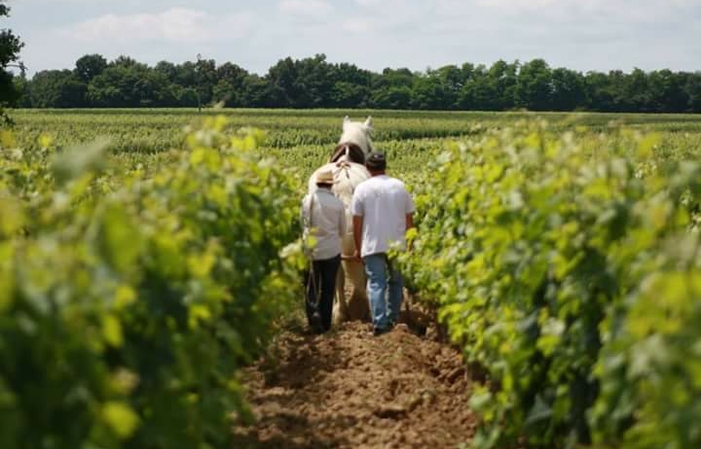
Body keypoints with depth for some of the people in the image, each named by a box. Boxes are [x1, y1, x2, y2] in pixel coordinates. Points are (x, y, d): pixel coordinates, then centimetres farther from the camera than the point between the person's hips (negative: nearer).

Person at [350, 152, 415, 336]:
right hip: (398, 245, 2)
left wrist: (358, 248, 7)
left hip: (373, 245, -2)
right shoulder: (399, 186, 2)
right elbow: (409, 219, 4)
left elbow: (357, 222, -2)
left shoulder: (362, 188, -4)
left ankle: (379, 323, -8)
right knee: (396, 281, 16)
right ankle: (392, 319, 19)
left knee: (376, 283, 0)